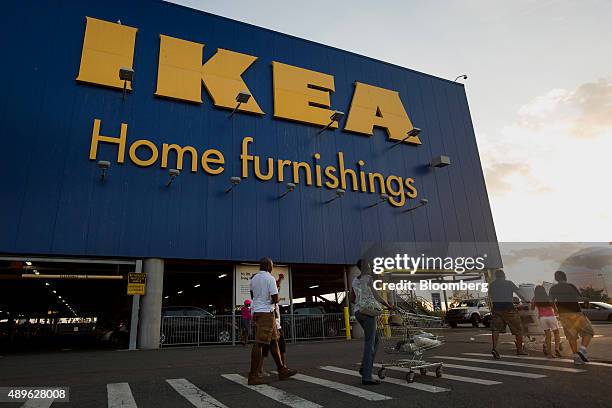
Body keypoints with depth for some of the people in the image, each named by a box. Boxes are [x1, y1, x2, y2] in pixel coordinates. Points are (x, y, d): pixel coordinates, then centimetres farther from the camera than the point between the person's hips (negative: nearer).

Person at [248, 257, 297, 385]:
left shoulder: (253, 279, 13)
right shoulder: (270, 278, -11)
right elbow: (275, 299, -17)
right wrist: (276, 299, 7)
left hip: (256, 311, 9)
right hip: (266, 312, -9)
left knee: (273, 340, 13)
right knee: (259, 343, -7)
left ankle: (281, 370, 19)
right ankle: (253, 376, -4)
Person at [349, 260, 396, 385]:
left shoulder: (355, 280, 14)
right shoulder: (367, 279, -9)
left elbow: (352, 299, 20)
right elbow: (376, 296, -11)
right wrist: (389, 306, 0)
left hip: (358, 312, 8)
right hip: (368, 312, -8)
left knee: (375, 339, 18)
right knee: (369, 344, -5)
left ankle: (364, 368, 15)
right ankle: (366, 377, -4)